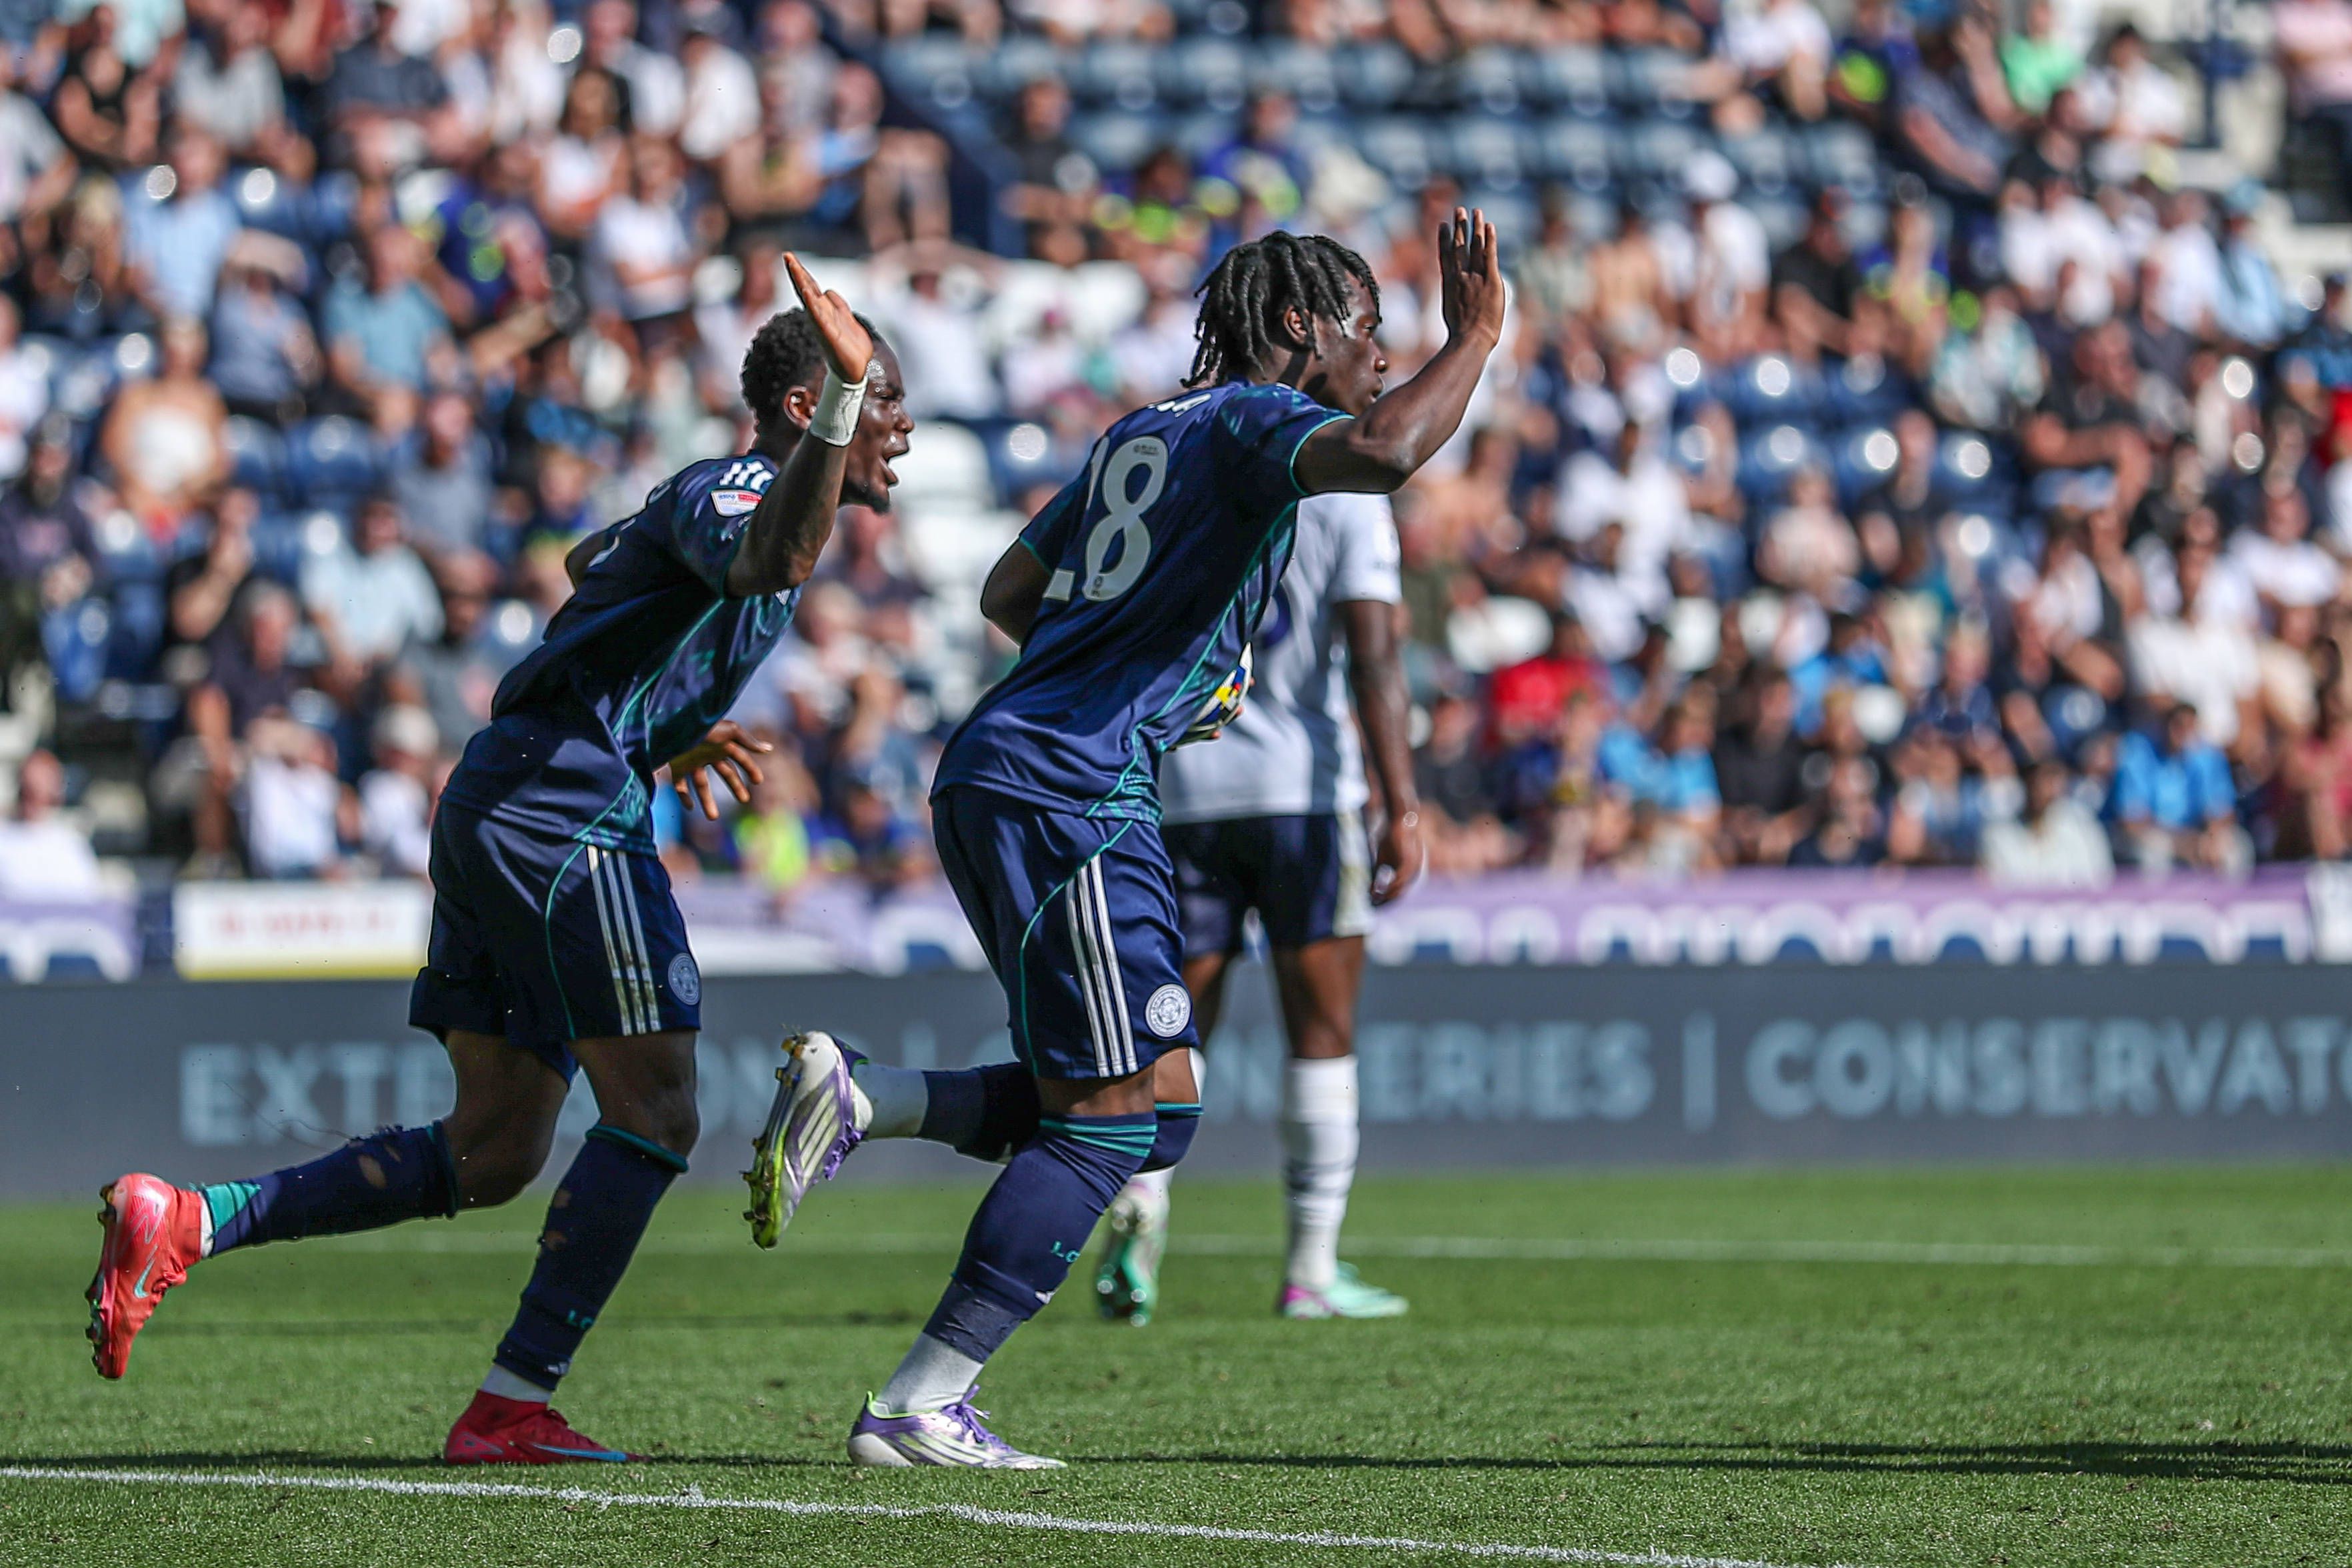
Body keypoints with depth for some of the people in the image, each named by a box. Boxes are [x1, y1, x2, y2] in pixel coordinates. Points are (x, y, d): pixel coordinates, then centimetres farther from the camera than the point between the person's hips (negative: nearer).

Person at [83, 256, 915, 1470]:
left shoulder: (705, 494, 22)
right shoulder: (729, 488, -8)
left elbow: (591, 562, 43)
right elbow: (769, 562, -35)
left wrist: (664, 736, 44)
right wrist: (842, 395, -45)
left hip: (496, 809, 10)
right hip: (564, 809, -10)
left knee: (492, 1154, 9)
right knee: (653, 1117, -8)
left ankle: (184, 1223, 5)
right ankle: (511, 1408, -9)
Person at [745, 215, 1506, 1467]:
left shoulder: (1140, 435, 22)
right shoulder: (1256, 417, -5)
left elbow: (1006, 594, 29)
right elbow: (1381, 455, -27)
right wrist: (1474, 338, -13)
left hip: (994, 781, 10)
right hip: (1063, 795, -10)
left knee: (1153, 1108, 11)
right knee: (1117, 1113, -7)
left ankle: (855, 1097, 3)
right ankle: (920, 1407, -10)